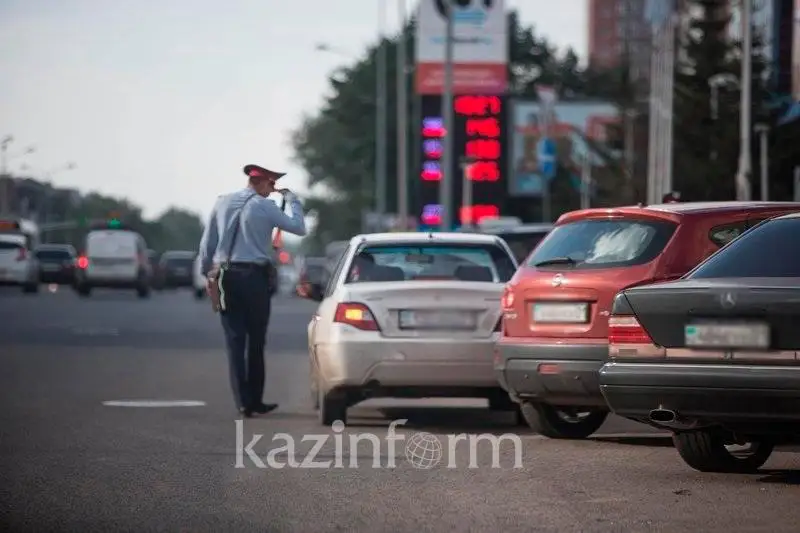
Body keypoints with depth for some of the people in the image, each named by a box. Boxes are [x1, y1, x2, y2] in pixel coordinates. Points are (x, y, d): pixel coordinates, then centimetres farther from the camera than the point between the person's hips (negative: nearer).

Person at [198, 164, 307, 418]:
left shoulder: (222, 203, 6)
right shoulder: (265, 207, -6)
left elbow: (207, 243, 8)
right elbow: (299, 228, -3)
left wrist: (208, 272, 19)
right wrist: (292, 199, 9)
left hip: (226, 277, 3)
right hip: (256, 277, -3)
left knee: (235, 341, 2)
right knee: (256, 342, 8)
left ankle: (243, 402, -3)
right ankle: (255, 401, 12)